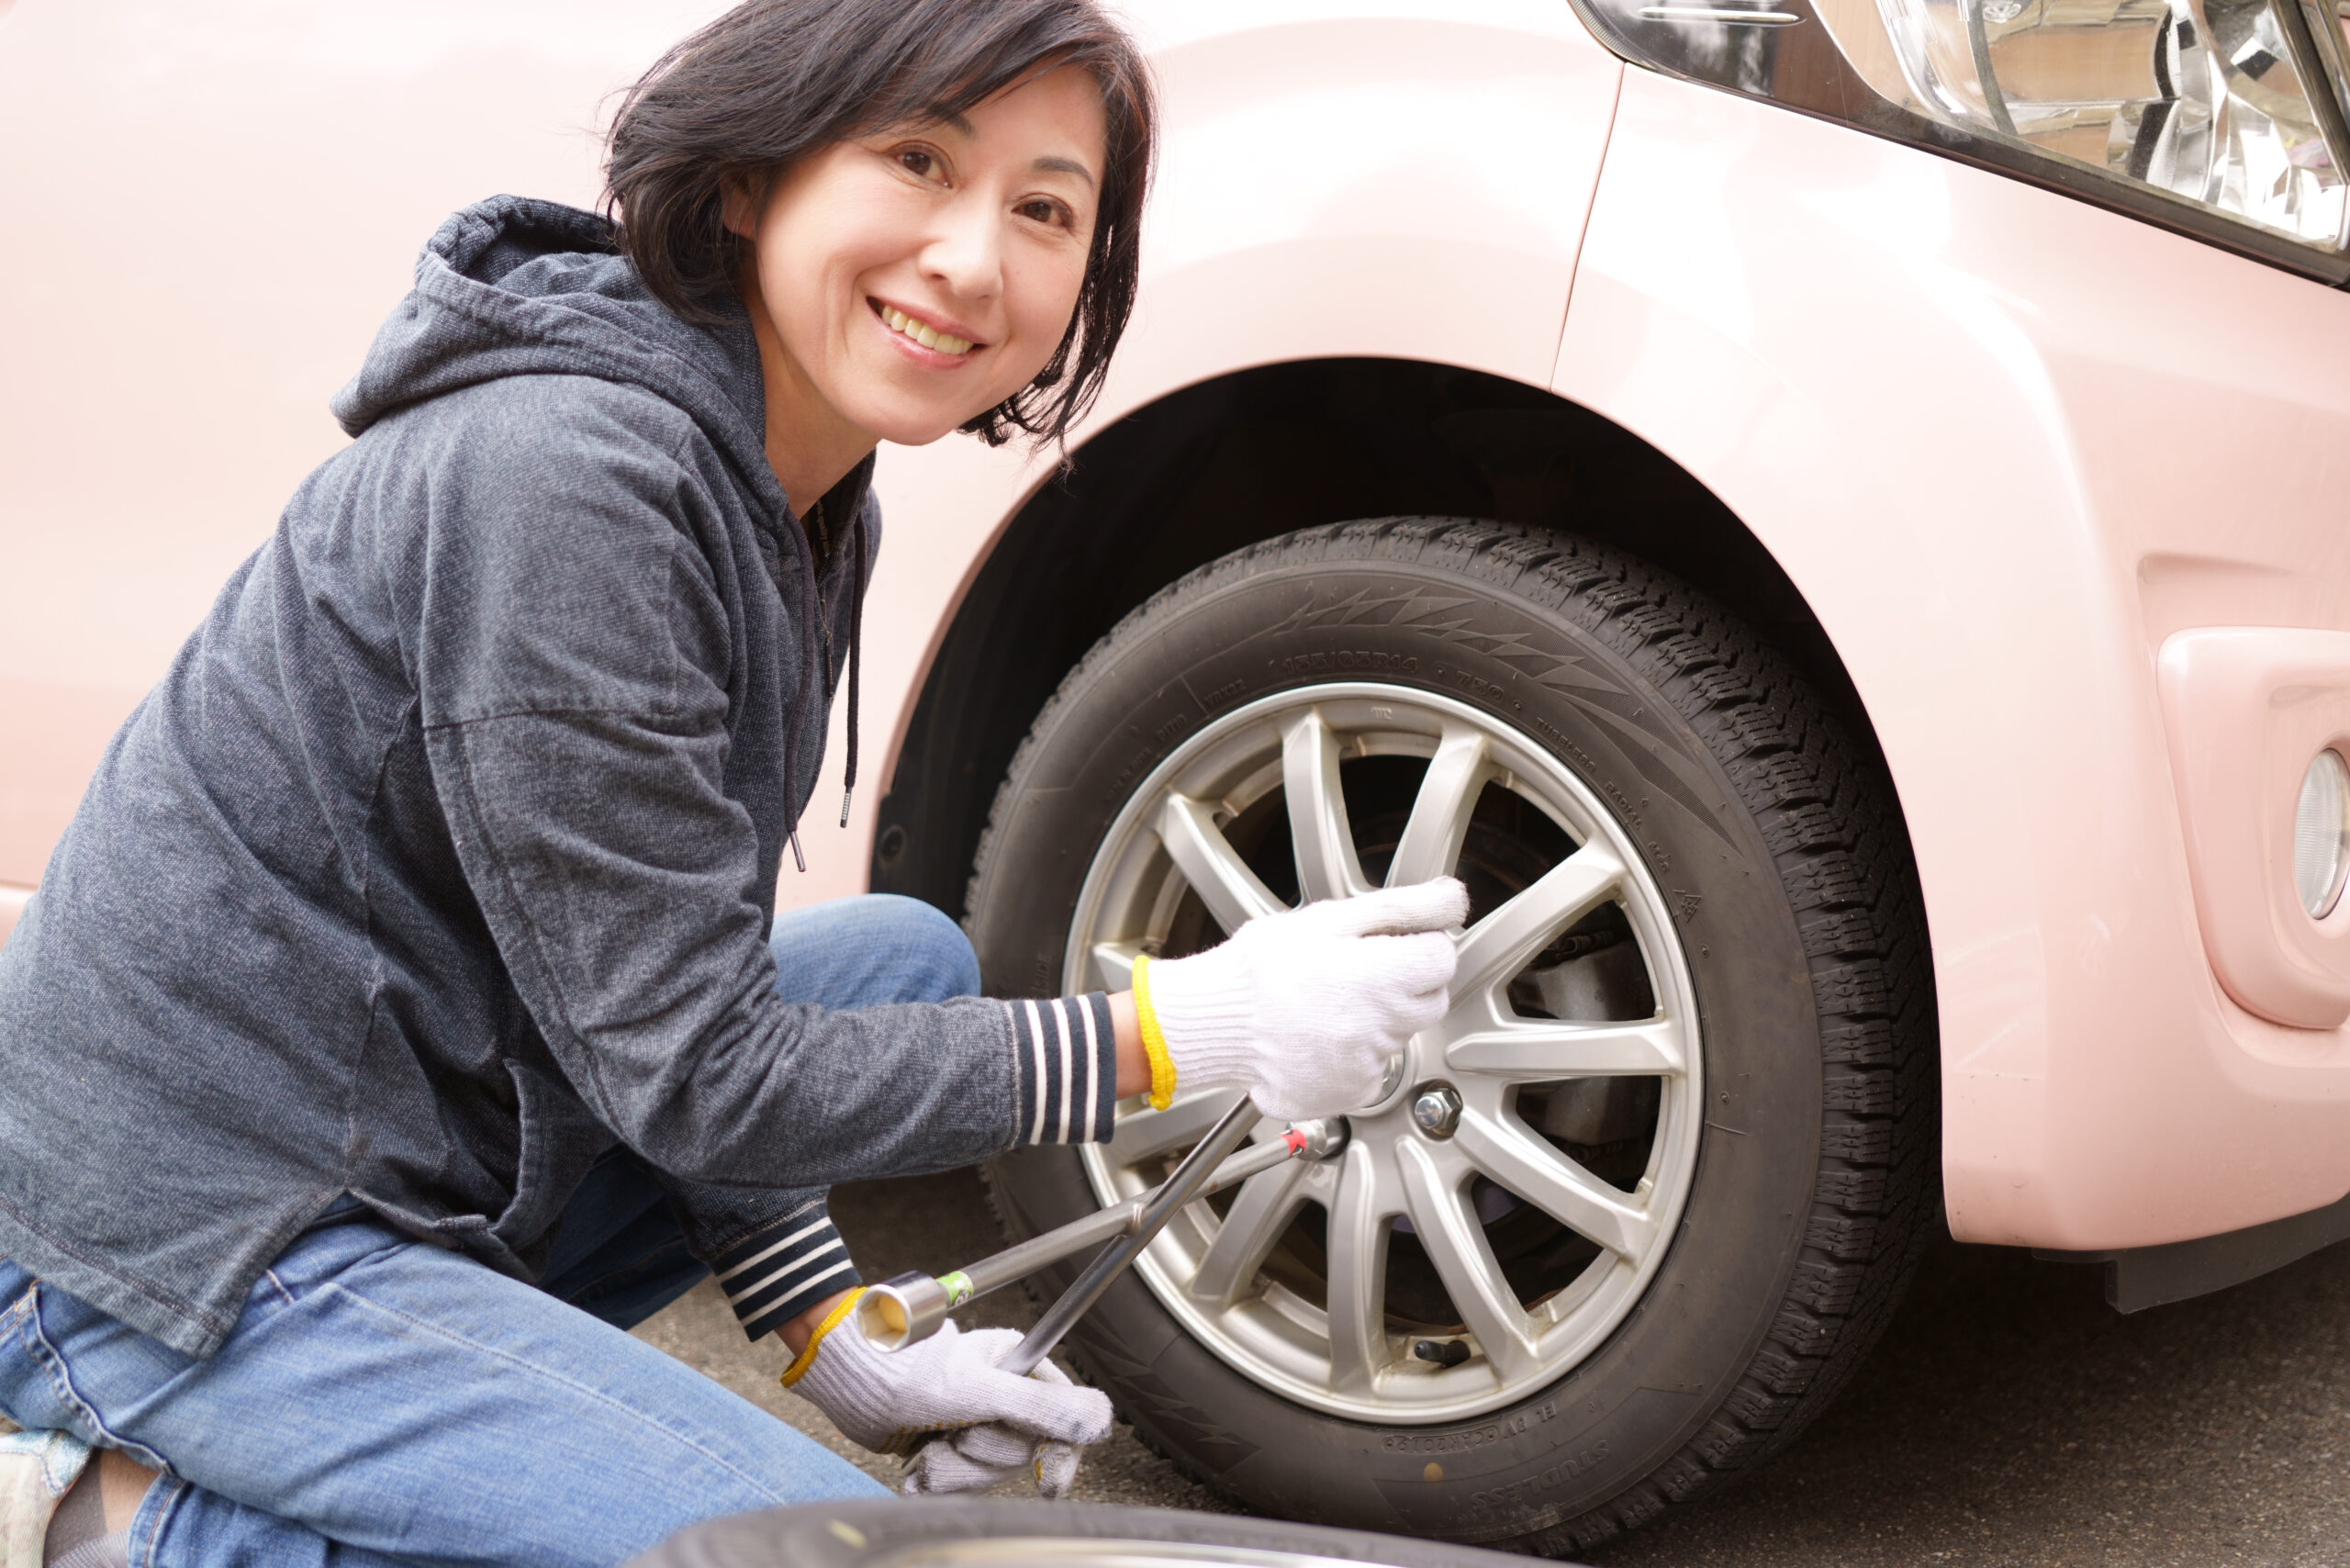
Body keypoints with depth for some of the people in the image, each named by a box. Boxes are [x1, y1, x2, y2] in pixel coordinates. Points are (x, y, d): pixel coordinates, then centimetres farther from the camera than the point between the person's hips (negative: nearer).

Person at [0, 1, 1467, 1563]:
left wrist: (839, 1344, 3)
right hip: (189, 1244, -9)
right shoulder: (564, 470, -25)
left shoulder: (806, 506, 5)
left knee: (909, 961, 16)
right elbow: (696, 1074, -21)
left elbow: (685, 984, 11)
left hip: (414, 1165, 10)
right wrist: (1186, 1034, -20)